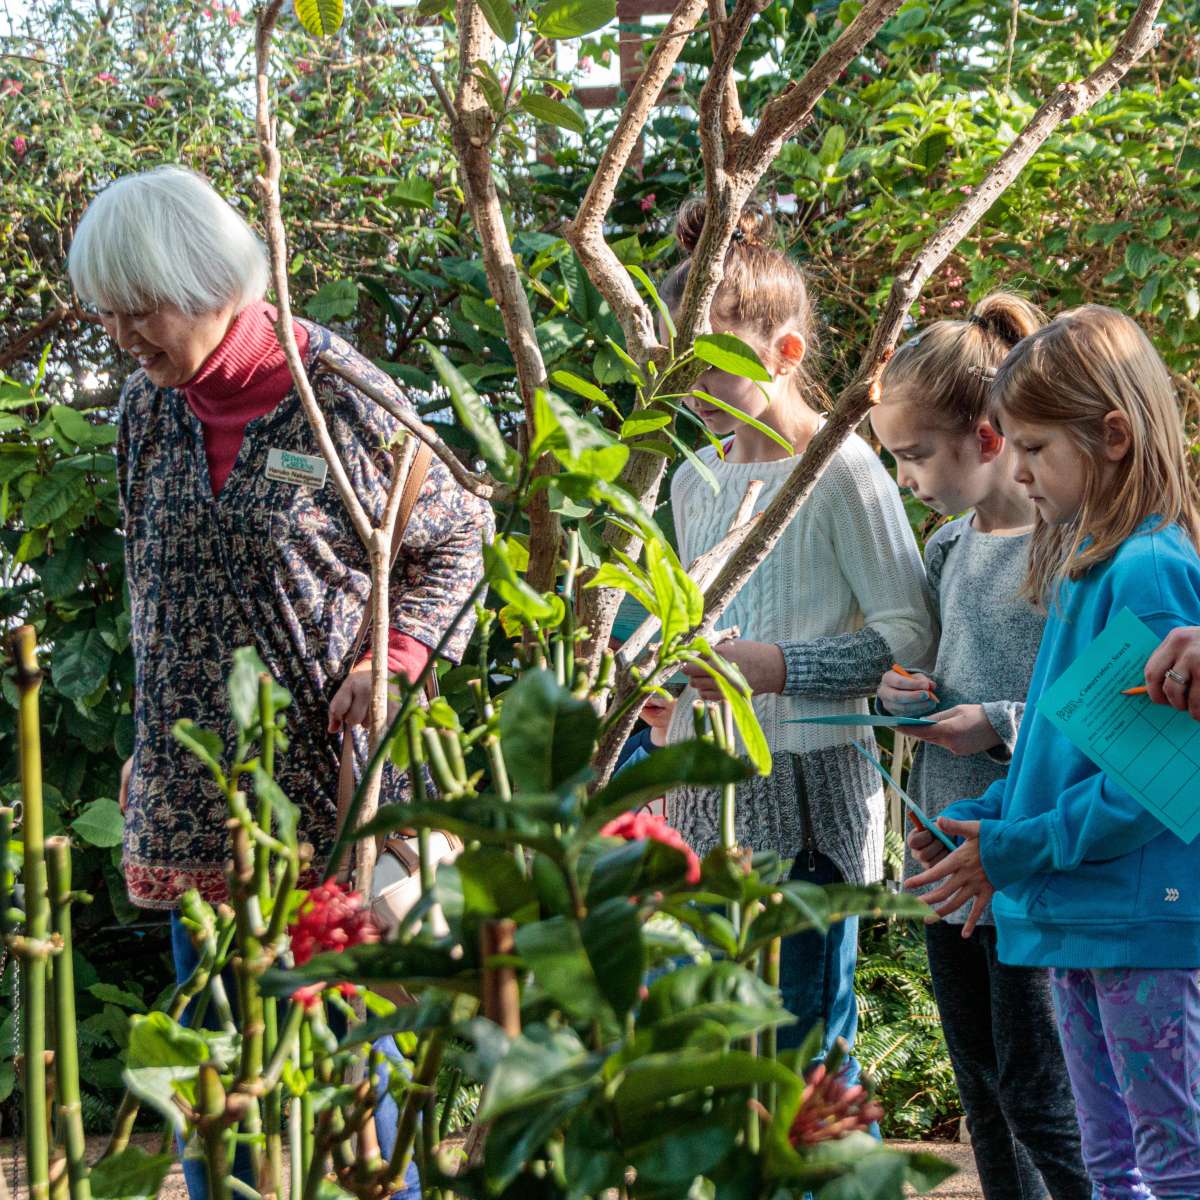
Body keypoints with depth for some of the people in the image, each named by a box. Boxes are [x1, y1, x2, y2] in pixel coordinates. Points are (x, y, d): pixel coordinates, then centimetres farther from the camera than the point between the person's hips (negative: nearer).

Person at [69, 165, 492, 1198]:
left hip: (328, 775, -5)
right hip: (194, 791, 5)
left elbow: (459, 536, 2)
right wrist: (147, 750, 15)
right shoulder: (149, 406, 5)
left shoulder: (339, 396, -10)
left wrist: (393, 657, -12)